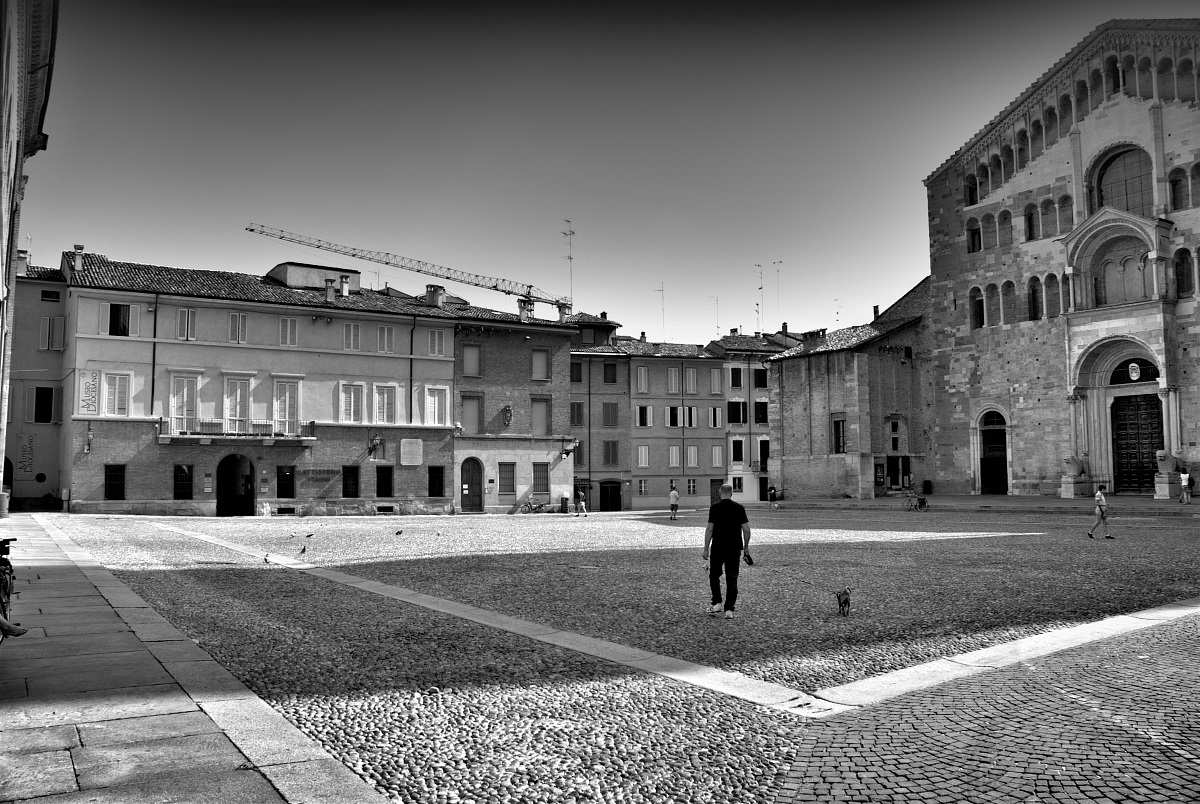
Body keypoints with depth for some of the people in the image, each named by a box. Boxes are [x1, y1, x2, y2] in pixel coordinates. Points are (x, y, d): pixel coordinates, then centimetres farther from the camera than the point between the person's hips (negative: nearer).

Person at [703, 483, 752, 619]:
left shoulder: (715, 507, -6)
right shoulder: (739, 508, 0)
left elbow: (709, 529, -9)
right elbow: (746, 529, -1)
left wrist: (706, 549, -4)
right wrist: (746, 546, 12)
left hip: (717, 548, -2)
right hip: (735, 549, 2)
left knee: (714, 575, 16)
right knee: (732, 579, 6)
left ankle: (717, 603, 9)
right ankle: (729, 609, 2)